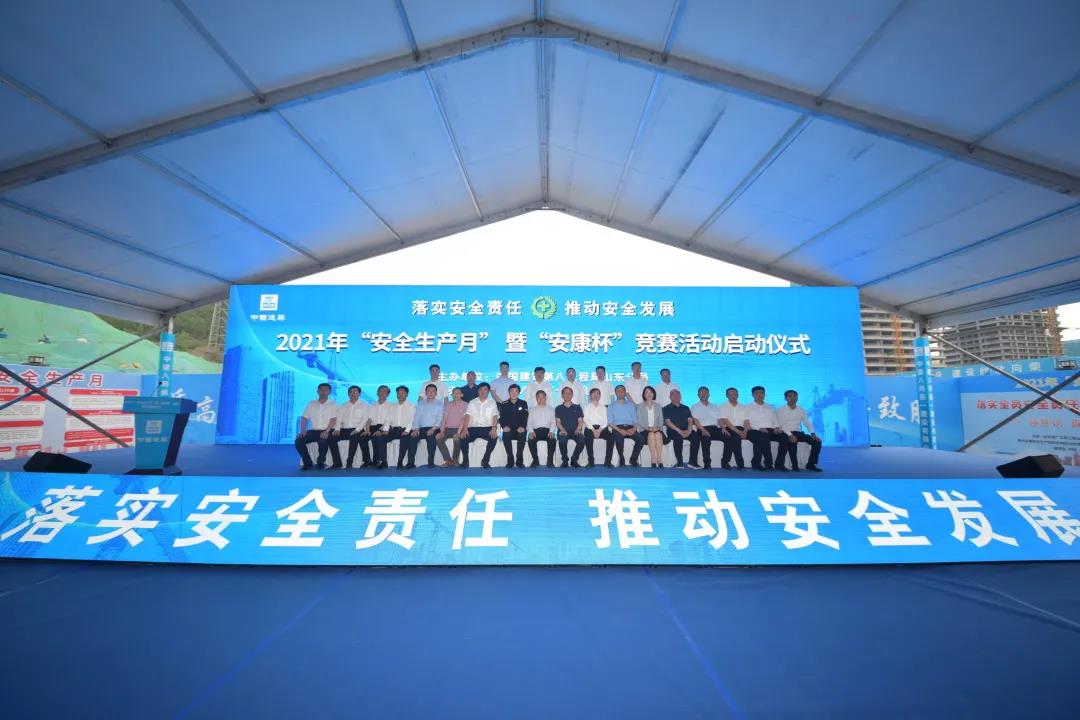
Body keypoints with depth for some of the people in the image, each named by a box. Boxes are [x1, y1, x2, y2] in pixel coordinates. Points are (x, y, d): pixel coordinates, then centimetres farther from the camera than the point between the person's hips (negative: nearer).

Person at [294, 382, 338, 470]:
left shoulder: (333, 404, 2)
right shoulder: (311, 404, 13)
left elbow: (334, 420, -8)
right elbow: (304, 418, 9)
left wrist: (326, 431, -23)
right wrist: (302, 431, -7)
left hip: (327, 431, -4)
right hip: (313, 431, 4)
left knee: (323, 441, -35)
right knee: (298, 441, -20)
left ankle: (320, 463, -13)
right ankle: (308, 463, -6)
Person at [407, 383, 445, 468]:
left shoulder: (440, 404, 9)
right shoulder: (420, 404, 18)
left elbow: (440, 418, -3)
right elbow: (416, 417, 8)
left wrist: (433, 428, -20)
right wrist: (416, 428, -10)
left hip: (434, 429, -3)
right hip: (421, 428, 3)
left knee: (431, 437, -35)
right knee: (412, 436, -27)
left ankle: (431, 462, -27)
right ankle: (411, 462, -21)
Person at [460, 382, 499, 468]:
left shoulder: (492, 402, 11)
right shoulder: (472, 402, 14)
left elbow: (495, 416, -2)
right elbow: (467, 416, 1)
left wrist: (494, 428, -22)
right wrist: (465, 428, -16)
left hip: (487, 428, -1)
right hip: (473, 428, 1)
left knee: (494, 437, -32)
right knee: (463, 438, -27)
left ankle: (485, 461, -14)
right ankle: (465, 461, -7)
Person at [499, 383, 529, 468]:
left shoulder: (523, 403, 10)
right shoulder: (504, 404, 11)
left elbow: (525, 417, -1)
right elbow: (501, 418, 2)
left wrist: (522, 427, -19)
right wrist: (504, 426, -18)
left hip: (519, 430, 0)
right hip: (508, 430, 0)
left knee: (522, 435, -33)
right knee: (505, 436, -32)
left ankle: (520, 460, -21)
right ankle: (510, 460, -20)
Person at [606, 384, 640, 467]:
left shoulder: (631, 405, 23)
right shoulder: (612, 406, 15)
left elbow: (635, 420, 14)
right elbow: (610, 422, 4)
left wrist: (634, 429, -8)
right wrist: (619, 430, -13)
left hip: (630, 427, 2)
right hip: (617, 428, -2)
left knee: (640, 439, -28)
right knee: (619, 439, -35)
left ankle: (633, 459, -5)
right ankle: (621, 460, -11)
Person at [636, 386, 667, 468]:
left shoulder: (658, 406, 19)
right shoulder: (640, 406, 12)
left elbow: (661, 420, 11)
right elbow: (639, 421, 2)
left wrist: (657, 427, -11)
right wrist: (648, 428, -15)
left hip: (657, 429, 2)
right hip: (645, 430, -1)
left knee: (658, 434, -34)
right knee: (651, 434, -36)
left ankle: (659, 459, -38)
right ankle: (653, 460, -39)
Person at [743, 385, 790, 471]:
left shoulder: (771, 408, 27)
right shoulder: (747, 407, 12)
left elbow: (776, 422, 20)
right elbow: (746, 424, 0)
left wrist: (777, 428, -3)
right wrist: (759, 428, -15)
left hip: (770, 431, 4)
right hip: (755, 431, -4)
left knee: (785, 437, -26)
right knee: (764, 438, -37)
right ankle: (769, 463, -23)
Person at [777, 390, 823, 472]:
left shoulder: (801, 410, 15)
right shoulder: (781, 410, -1)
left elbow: (807, 422, 9)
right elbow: (781, 425, -12)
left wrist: (813, 434, -9)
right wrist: (790, 435, -27)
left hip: (798, 433, 5)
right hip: (786, 433, -5)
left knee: (817, 441, -14)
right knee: (792, 441, -36)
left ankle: (811, 464, -7)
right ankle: (795, 466, -26)